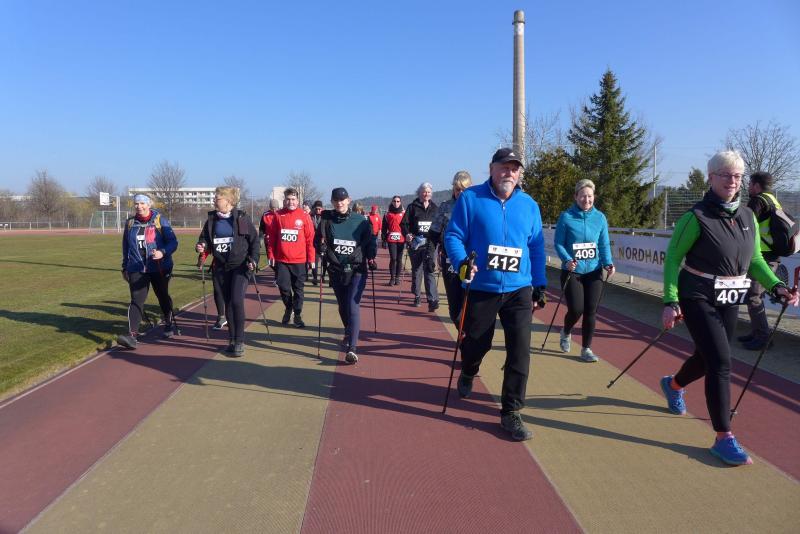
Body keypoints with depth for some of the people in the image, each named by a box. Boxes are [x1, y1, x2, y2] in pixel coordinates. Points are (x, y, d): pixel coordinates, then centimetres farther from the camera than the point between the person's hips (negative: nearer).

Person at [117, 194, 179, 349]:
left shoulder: (160, 221, -3)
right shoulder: (130, 223, 8)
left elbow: (173, 242, -8)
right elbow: (125, 246, 18)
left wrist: (163, 252, -27)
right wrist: (125, 267, 20)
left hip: (159, 268, -1)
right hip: (137, 269, 1)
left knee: (163, 297, 16)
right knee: (136, 300, -12)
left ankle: (169, 324, 39)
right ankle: (132, 335, -20)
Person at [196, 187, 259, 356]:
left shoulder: (242, 218, -5)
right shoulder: (212, 220, 6)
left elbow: (255, 241, -4)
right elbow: (204, 238, 12)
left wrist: (253, 259, -16)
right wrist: (201, 246, -11)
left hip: (240, 266, -4)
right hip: (221, 267, 5)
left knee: (237, 301, -15)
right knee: (228, 303, 10)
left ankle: (239, 341, -5)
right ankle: (232, 340, 22)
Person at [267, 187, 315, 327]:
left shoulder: (304, 216, -2)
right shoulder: (278, 215, 2)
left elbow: (310, 239, -2)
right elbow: (272, 237, 6)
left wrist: (310, 259, -4)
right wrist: (271, 255, 2)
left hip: (299, 261, -1)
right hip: (281, 260, 1)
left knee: (298, 289, 6)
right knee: (284, 288, 3)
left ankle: (297, 315, 20)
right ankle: (288, 308, 30)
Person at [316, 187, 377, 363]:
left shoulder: (360, 221, -2)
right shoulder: (327, 221, 2)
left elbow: (370, 242, 7)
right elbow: (318, 243, 7)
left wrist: (371, 258, -6)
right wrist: (322, 247, -15)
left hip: (357, 270, -3)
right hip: (336, 270, 3)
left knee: (353, 306, -14)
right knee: (343, 307, 16)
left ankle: (351, 348, -18)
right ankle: (349, 334, 42)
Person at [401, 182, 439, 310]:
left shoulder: (434, 208, 11)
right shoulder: (412, 207, 3)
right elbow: (404, 223, 0)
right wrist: (406, 234, -18)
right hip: (415, 242, 0)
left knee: (429, 270, -10)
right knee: (416, 270, 10)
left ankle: (432, 300, -15)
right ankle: (417, 296, 25)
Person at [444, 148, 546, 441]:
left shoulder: (529, 205, 7)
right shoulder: (470, 199, -3)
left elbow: (537, 247, 12)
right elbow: (453, 235, -4)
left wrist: (539, 286, 11)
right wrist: (461, 262, -23)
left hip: (519, 290, 2)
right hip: (480, 289, -2)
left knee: (520, 351, -5)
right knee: (476, 343, 13)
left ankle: (511, 412, 9)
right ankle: (467, 375, 49)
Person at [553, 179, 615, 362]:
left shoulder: (600, 217, 3)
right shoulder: (566, 217, -6)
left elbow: (604, 244, 5)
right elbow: (558, 243, -6)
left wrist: (608, 263, -11)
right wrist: (567, 260, -22)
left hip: (594, 271, 3)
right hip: (572, 272, -3)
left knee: (591, 312, 4)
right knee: (576, 309, -6)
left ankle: (586, 349, 18)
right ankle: (566, 333, 28)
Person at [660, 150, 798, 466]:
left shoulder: (748, 216, 4)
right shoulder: (696, 217, -14)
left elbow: (755, 259, 13)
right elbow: (672, 259, -11)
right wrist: (670, 302, -18)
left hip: (730, 301, 6)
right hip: (698, 299, -6)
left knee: (707, 358, 18)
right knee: (720, 362, -12)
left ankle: (673, 385, 49)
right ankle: (723, 438, -2)